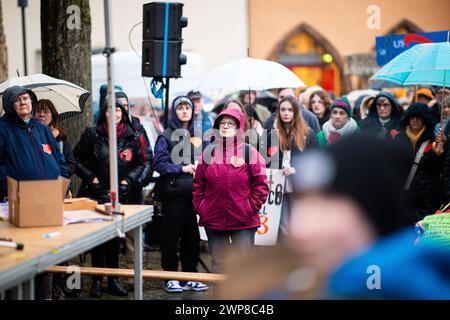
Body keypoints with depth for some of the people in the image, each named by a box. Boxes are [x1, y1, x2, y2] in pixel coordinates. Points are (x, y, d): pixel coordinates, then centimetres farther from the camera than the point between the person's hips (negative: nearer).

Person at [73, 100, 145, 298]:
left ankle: (113, 280, 15)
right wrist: (90, 177, -7)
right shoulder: (92, 134, -2)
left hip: (119, 194, 2)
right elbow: (76, 159, 2)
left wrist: (128, 179, 0)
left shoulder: (132, 138, 5)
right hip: (94, 194, -2)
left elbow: (140, 164, 14)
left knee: (115, 237, 7)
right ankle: (97, 280, 10)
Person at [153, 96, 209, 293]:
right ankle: (171, 277, 11)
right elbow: (159, 164, -8)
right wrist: (182, 168, -15)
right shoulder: (166, 137, -1)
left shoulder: (199, 136, 12)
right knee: (171, 237, 1)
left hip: (194, 194, 4)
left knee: (192, 237, 9)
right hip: (174, 194, -4)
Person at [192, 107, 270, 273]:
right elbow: (198, 183, 11)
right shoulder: (209, 152, 7)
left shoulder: (249, 152, -2)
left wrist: (251, 207, -8)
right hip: (213, 220, 3)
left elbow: (261, 184, -2)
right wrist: (199, 206, 2)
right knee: (218, 262, 13)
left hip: (243, 221, -3)